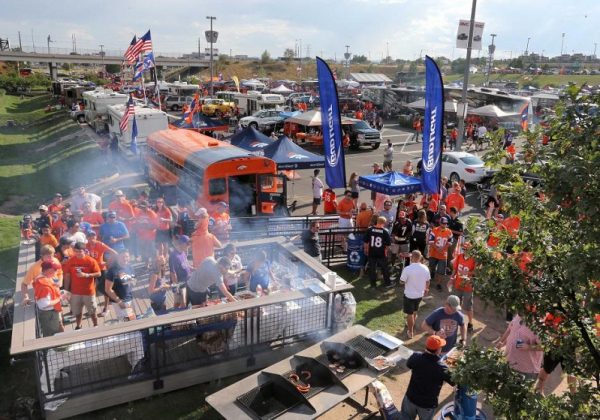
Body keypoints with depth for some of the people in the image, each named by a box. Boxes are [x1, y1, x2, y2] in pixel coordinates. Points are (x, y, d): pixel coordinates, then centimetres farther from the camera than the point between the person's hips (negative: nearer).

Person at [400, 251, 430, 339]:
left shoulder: (407, 269, -25)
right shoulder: (425, 268, -10)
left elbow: (402, 281, -15)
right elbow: (428, 281, 3)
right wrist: (426, 289, 22)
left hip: (409, 295, -5)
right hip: (420, 294, 5)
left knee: (410, 314, 12)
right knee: (414, 312, 27)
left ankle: (410, 332, 23)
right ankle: (411, 326, 47)